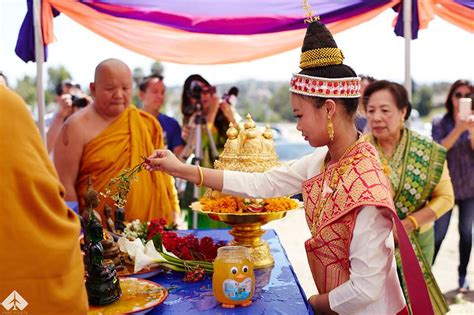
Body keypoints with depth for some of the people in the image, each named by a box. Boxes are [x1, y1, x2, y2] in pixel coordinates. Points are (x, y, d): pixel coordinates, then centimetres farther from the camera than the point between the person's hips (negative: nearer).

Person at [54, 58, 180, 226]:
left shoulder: (146, 124, 6)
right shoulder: (77, 127, -7)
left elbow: (162, 173, 13)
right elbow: (65, 184, -9)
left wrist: (173, 213, 6)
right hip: (98, 233, -4)